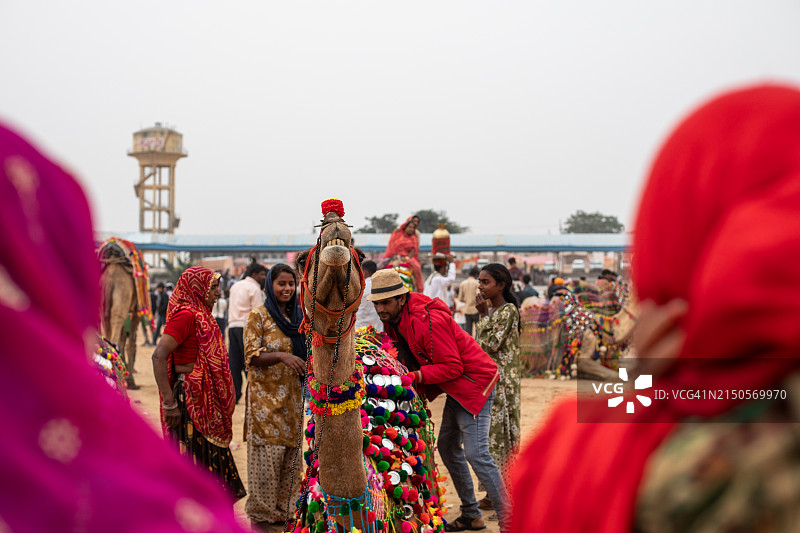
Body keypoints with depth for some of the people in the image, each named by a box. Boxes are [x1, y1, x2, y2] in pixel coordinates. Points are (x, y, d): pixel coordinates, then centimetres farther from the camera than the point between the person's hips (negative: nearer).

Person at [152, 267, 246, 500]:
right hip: (191, 400, -9)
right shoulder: (186, 315, -15)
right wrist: (169, 404, -25)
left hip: (206, 400, 9)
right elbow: (159, 356, -24)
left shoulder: (200, 315, 14)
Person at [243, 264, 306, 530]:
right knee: (267, 453, -4)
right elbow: (251, 356, -11)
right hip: (267, 396, -5)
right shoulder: (259, 315, -5)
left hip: (294, 396, 5)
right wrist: (281, 356, -25)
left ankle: (284, 509, 20)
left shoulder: (298, 315, 11)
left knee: (292, 453, 8)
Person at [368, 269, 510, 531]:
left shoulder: (427, 321, -27)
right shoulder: (393, 320, 2)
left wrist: (415, 376, -29)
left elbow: (452, 367, -25)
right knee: (448, 447, 14)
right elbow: (405, 354, 11)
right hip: (457, 388, 10)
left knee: (476, 453, -16)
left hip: (475, 381, -10)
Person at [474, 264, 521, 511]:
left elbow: (492, 345, -18)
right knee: (488, 433, 10)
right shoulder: (489, 310, 13)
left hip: (501, 380, -8)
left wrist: (483, 315, -14)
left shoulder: (508, 310, -12)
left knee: (498, 432, -4)